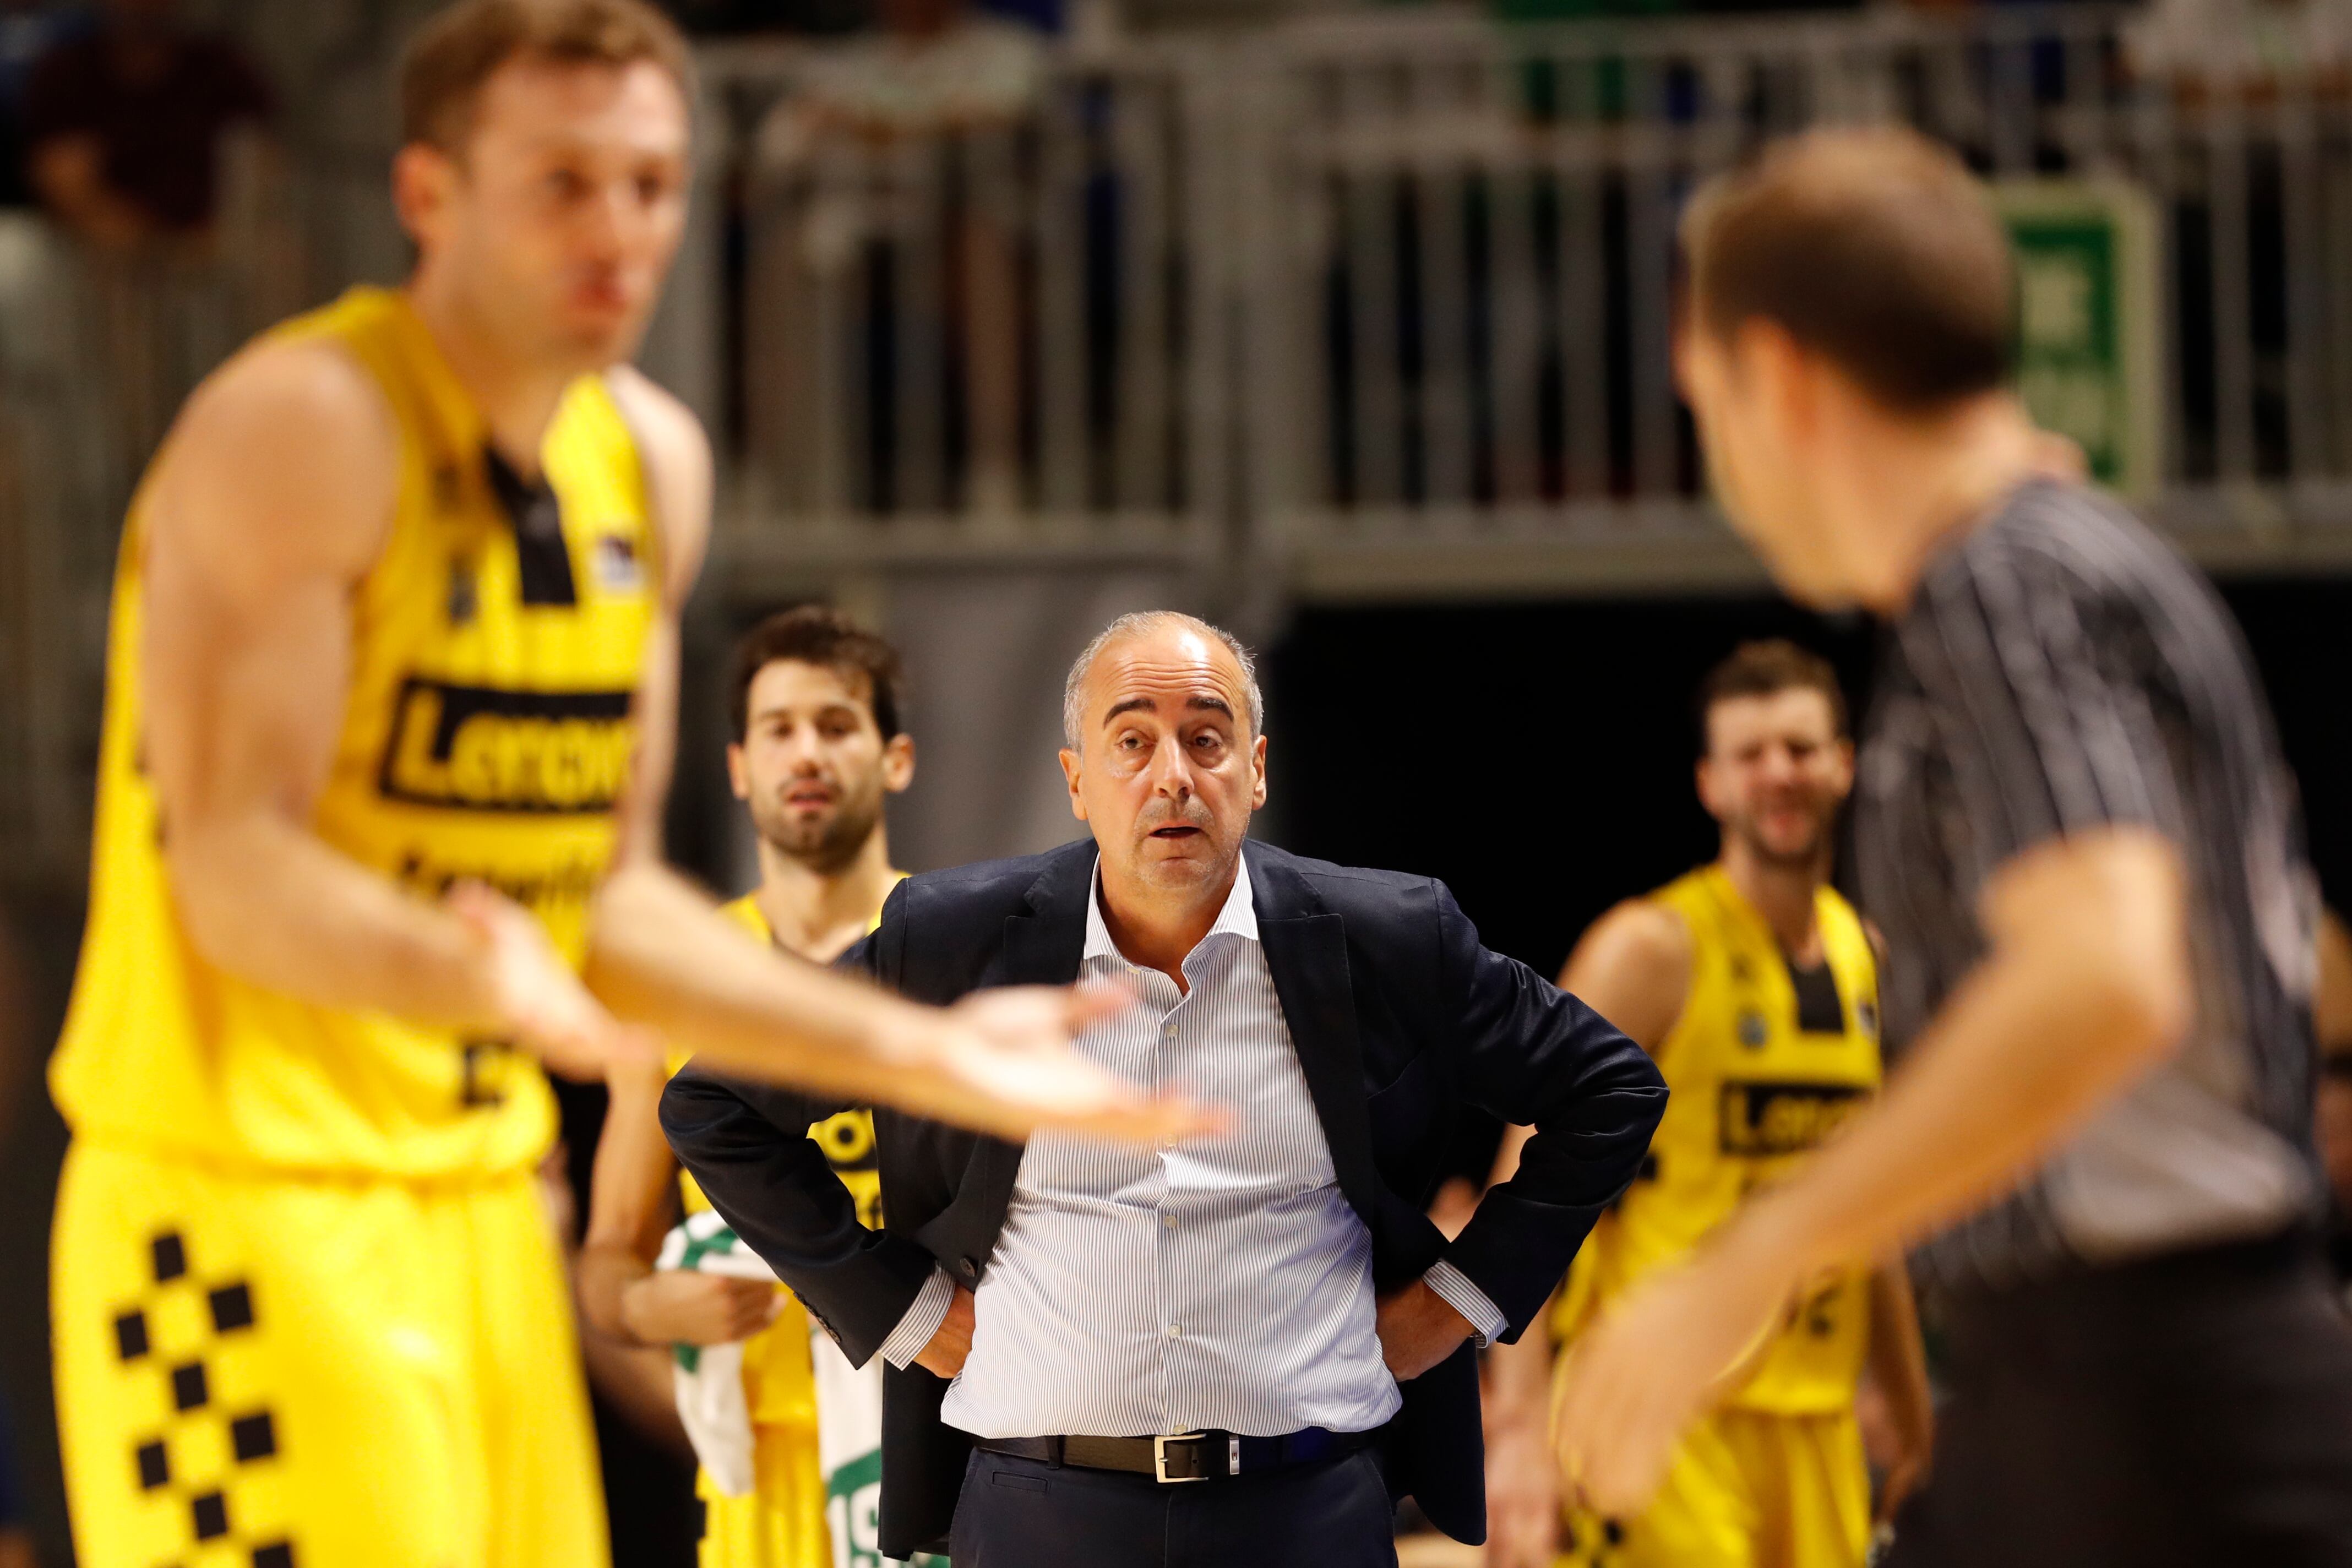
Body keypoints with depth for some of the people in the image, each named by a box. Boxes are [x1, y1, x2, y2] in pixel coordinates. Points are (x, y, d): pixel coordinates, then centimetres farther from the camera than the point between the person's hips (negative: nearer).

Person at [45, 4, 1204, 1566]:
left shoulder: (651, 464, 12)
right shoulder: (300, 427, -13)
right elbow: (235, 869, -20)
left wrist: (924, 1053, 12)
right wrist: (476, 975, -38)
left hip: (485, 1214, 8)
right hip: (252, 1215, -8)